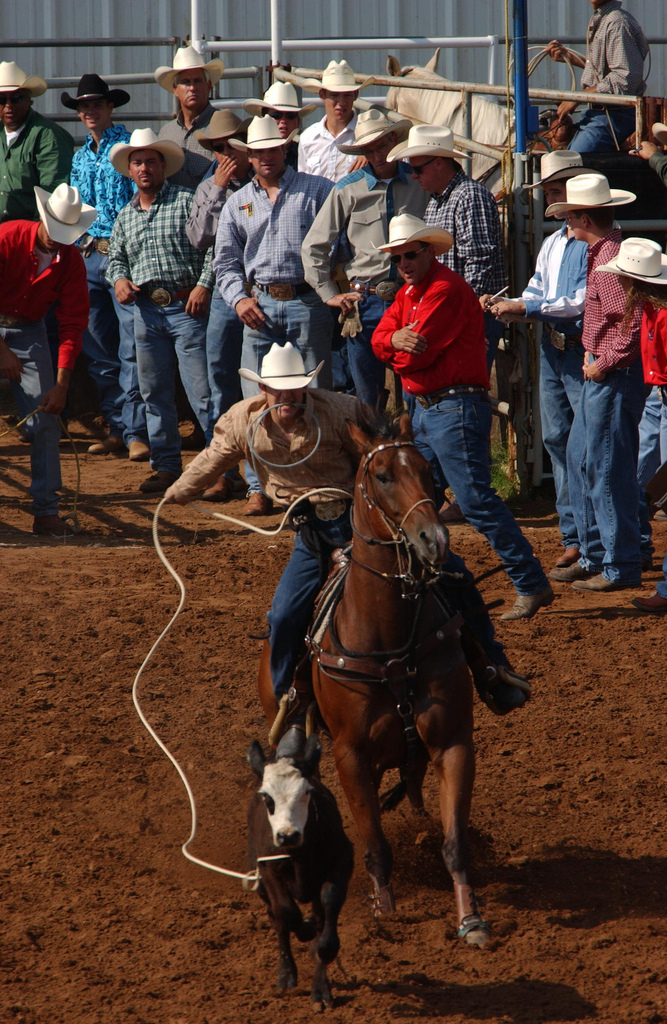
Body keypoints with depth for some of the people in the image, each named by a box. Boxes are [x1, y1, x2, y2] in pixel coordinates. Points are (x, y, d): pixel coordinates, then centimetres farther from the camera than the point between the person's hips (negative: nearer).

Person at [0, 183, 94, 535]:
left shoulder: (71, 262, -9)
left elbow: (72, 324, -7)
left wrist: (61, 384, -13)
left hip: (29, 330, 3)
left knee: (45, 421, -5)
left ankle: (46, 510, -1)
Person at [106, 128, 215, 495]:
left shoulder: (187, 202, -1)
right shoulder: (125, 216, 16)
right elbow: (115, 258, 24)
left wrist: (203, 285, -15)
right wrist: (119, 279, 3)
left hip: (186, 306, -6)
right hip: (146, 310, 6)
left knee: (202, 391, -8)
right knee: (154, 393, 8)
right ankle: (166, 465, 15)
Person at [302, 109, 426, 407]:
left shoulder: (418, 184, 5)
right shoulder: (348, 190, 4)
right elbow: (313, 247, 9)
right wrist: (330, 295, 4)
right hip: (365, 301, 0)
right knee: (367, 396, 4)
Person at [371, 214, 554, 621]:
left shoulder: (446, 290, -15)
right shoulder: (409, 292, 17)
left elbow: (417, 354, -20)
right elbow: (380, 339, 7)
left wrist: (401, 354, 2)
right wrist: (396, 339, -16)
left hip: (456, 408, -10)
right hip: (422, 411, 10)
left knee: (476, 500, -13)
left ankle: (532, 586, -13)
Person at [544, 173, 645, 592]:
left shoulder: (611, 259, -20)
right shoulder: (600, 253, 12)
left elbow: (634, 321, -27)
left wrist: (605, 364, -18)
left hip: (615, 377, -11)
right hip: (601, 373, 11)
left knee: (607, 469, -6)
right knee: (580, 459, 16)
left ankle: (621, 567, 0)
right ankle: (594, 556, 24)